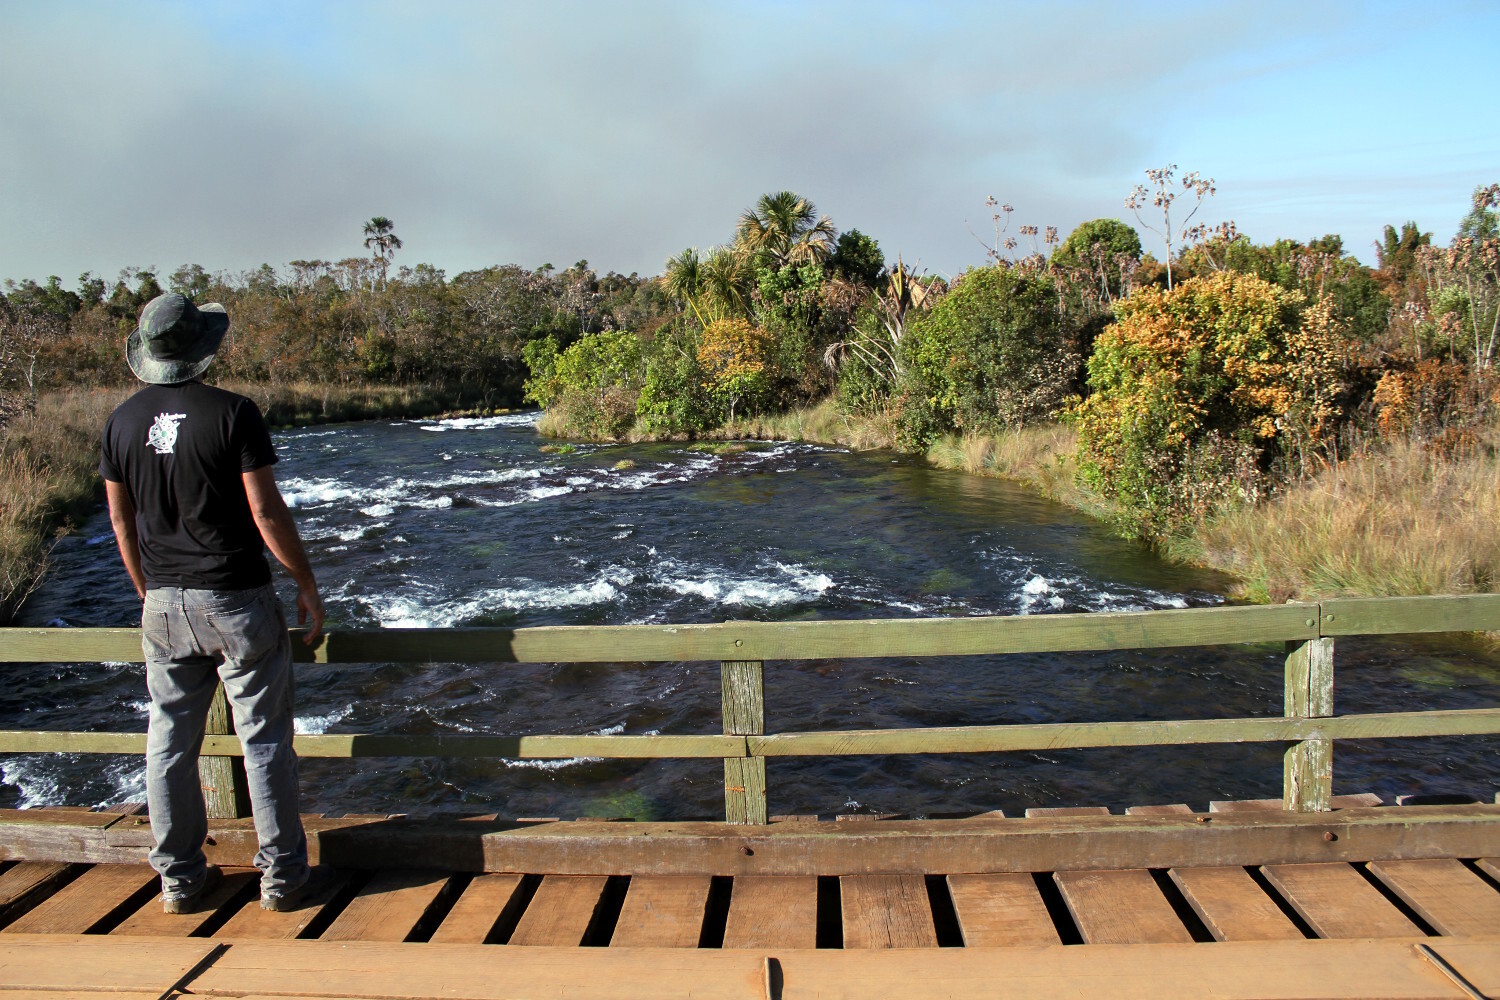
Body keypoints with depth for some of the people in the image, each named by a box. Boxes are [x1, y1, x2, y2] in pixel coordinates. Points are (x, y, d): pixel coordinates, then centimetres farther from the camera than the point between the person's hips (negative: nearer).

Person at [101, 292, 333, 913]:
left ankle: (180, 879, 23)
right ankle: (283, 876, 12)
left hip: (163, 605, 5)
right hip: (237, 602, -5)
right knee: (264, 740, 5)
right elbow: (267, 513, -13)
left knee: (170, 742, 13)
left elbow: (122, 523, 10)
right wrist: (307, 584, -3)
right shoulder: (232, 413, -12)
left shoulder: (122, 422, 4)